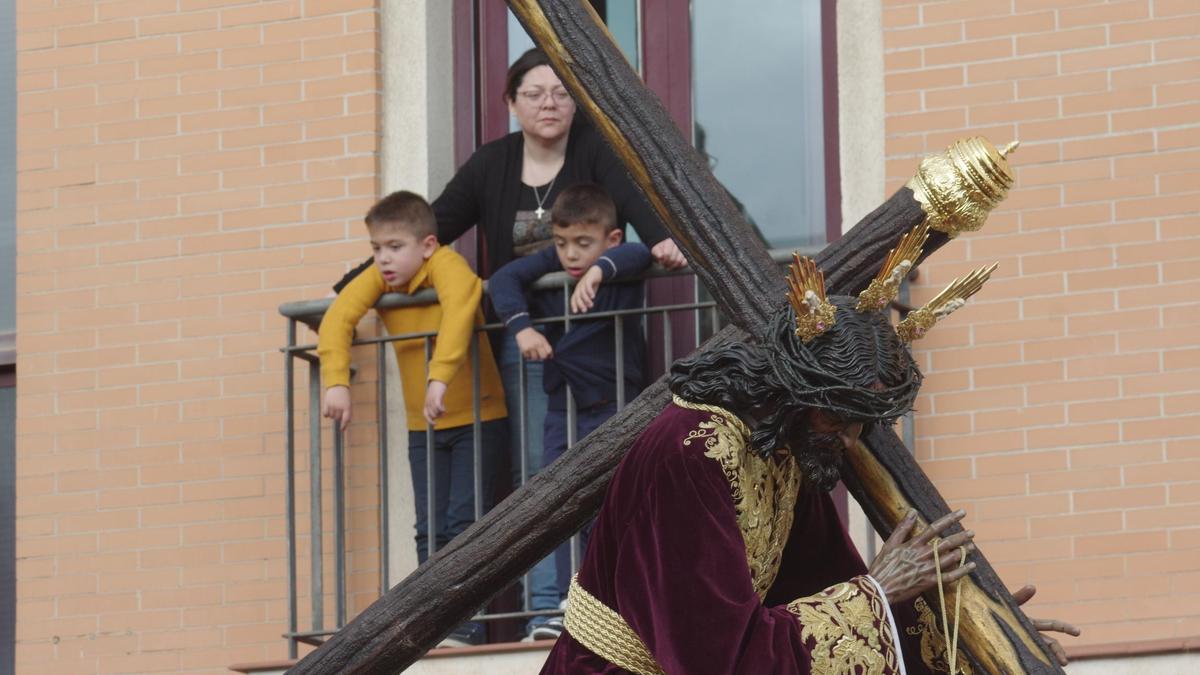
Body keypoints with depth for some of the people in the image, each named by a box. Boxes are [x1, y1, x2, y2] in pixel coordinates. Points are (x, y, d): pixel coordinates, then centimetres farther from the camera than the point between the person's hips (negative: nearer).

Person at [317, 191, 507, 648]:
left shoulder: (447, 265, -18)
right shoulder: (377, 279, -2)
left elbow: (459, 311, -37)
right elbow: (338, 318, -14)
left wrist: (439, 378, -47)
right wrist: (336, 382, -28)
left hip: (477, 419, -5)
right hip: (423, 427, 6)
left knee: (465, 521, -12)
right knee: (430, 530, 3)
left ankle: (467, 626, -11)